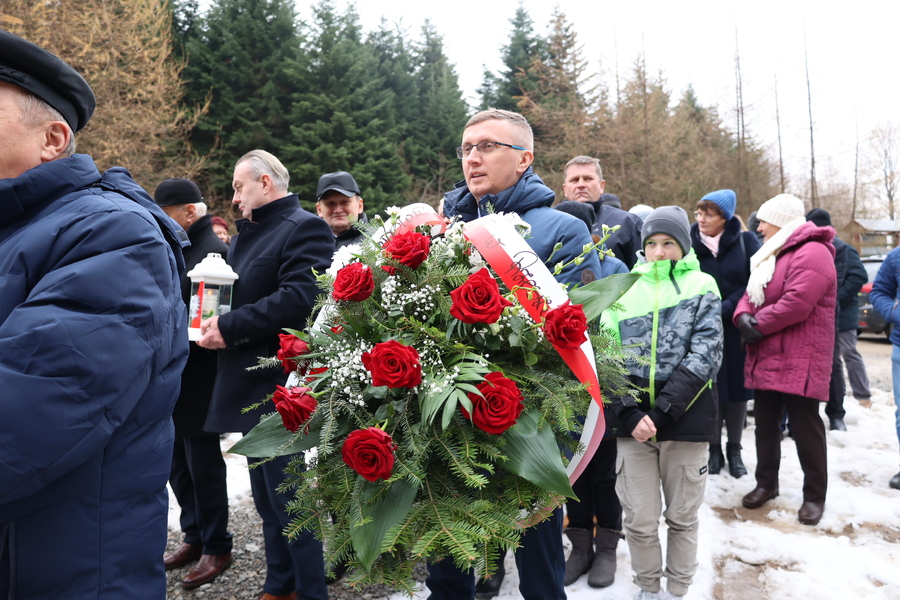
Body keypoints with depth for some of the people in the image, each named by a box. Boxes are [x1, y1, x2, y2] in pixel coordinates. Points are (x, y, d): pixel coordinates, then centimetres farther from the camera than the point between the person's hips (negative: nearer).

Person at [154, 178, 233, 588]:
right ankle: (195, 536, 33)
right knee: (177, 464, 17)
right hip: (171, 379, 9)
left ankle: (216, 549, 20)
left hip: (197, 381, -9)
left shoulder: (213, 252, -16)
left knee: (203, 466, 4)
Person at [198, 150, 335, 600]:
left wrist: (229, 327, -19)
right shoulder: (246, 234, 19)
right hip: (250, 383, 9)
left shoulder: (304, 228, -10)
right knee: (266, 497, 17)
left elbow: (298, 298, -23)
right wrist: (211, 321, 6)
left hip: (278, 387, -9)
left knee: (287, 496, -2)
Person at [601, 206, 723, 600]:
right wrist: (631, 413, -12)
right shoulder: (625, 291, 6)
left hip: (686, 419, -1)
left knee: (682, 516, 13)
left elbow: (704, 355, -8)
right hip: (632, 421, 1)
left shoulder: (701, 288, 2)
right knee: (640, 520, 8)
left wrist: (661, 411, -16)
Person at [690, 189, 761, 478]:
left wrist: (726, 309, -16)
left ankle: (734, 450, 24)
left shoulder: (746, 241, -3)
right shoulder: (688, 242, -2)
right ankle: (714, 449, 21)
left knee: (737, 389, 8)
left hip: (736, 329, 0)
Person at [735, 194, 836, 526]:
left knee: (805, 427, 1)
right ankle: (766, 482, 28)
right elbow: (751, 293, 15)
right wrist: (743, 317, -7)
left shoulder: (811, 253, -15)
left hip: (799, 360, -9)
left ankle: (814, 495, 15)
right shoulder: (771, 254, 18)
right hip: (766, 357, 9)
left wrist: (758, 325, -14)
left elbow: (797, 303, -26)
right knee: (766, 423, 15)